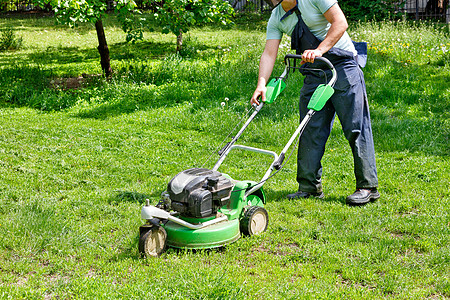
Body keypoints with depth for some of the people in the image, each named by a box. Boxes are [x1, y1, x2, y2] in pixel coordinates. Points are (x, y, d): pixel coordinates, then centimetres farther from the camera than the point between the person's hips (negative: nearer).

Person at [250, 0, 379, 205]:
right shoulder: (276, 18, 7)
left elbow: (340, 23, -16)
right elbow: (269, 53, -1)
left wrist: (319, 50, -26)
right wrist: (261, 85, -15)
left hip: (342, 67, -6)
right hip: (314, 74, 6)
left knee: (356, 127, -7)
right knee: (311, 130, 4)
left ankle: (368, 187, -3)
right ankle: (309, 186, 12)